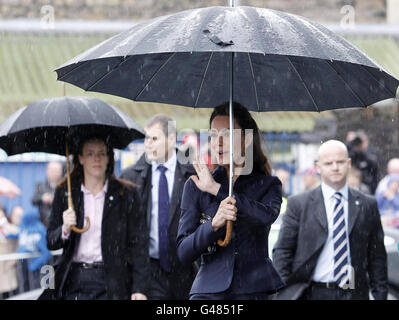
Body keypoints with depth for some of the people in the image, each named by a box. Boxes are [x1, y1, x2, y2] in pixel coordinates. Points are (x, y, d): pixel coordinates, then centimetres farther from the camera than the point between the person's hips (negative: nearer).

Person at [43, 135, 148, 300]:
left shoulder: (126, 194, 3)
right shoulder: (64, 193, 8)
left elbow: (138, 245, 2)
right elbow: (51, 243, 9)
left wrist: (139, 289, -5)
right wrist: (65, 229, -13)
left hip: (112, 284, -1)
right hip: (75, 281, 1)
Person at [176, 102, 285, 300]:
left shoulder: (268, 185, 11)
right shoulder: (195, 186, 11)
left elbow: (268, 216, -14)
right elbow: (183, 253, 3)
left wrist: (216, 189, -7)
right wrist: (214, 224, -15)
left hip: (253, 290, -1)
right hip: (209, 290, 1)